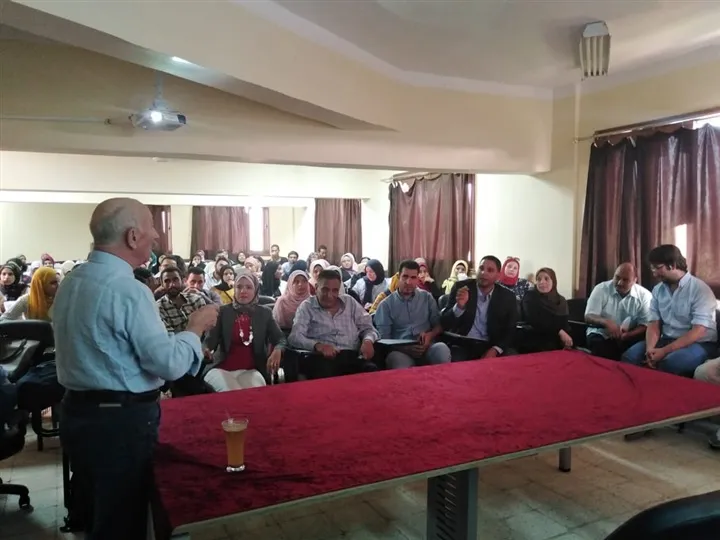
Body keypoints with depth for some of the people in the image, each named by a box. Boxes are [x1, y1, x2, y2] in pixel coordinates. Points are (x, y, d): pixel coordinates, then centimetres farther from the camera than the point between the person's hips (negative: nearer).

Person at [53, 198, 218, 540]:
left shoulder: (72, 281, 5)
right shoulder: (129, 290, -22)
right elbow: (170, 364, -22)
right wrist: (196, 328, -6)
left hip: (77, 411, 9)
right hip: (121, 420, -8)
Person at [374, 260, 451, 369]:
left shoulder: (427, 297, 17)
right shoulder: (386, 304, 8)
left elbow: (438, 324, 15)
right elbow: (383, 338, 2)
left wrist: (430, 335, -9)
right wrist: (404, 348, -17)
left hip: (427, 347, 4)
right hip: (400, 350, -4)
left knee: (442, 349, -32)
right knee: (401, 367, -40)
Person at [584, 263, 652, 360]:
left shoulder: (644, 295, -2)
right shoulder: (601, 289, -5)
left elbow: (645, 325, -6)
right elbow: (588, 317, -9)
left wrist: (628, 335, -26)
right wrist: (606, 322, -30)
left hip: (629, 339, 2)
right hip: (601, 336, -1)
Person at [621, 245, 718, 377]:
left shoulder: (699, 289, -12)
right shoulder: (658, 290, 8)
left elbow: (699, 331, -19)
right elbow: (654, 324, 4)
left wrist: (665, 351, -25)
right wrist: (650, 349, -16)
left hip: (699, 344, -5)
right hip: (668, 340, 5)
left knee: (670, 363, -36)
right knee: (630, 356, -20)